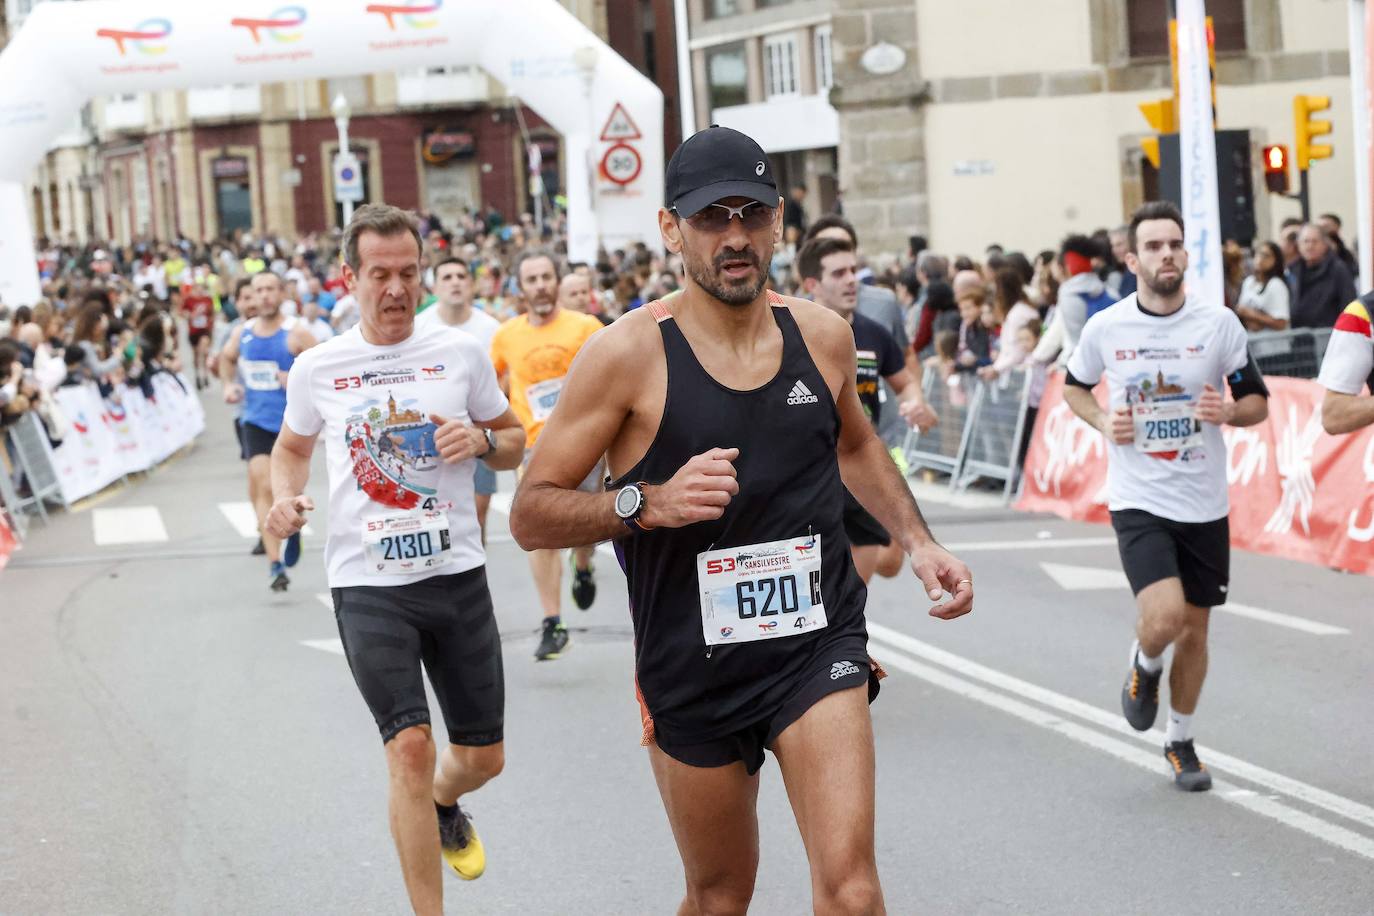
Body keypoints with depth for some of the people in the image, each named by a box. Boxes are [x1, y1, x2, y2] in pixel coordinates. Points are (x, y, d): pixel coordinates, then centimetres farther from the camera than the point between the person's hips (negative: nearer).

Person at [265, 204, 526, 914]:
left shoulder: (461, 354, 2)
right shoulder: (316, 369, 2)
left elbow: (517, 444, 13)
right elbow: (292, 446, 20)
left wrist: (484, 440, -10)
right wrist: (285, 497, 0)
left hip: (457, 573, 2)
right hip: (368, 584, -2)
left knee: (483, 757, 12)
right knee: (410, 746, -16)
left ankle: (443, 807, 49)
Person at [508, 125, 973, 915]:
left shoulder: (823, 335, 2)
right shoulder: (628, 355, -12)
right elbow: (532, 515, -10)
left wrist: (918, 542, 11)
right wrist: (649, 502, -26)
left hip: (818, 648, 2)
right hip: (692, 665, -1)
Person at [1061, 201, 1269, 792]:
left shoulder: (1219, 323, -4)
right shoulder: (1105, 328, -5)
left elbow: (1257, 401, 4)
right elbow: (1074, 386, 14)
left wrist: (1229, 412, -19)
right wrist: (1103, 422, -6)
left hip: (1204, 503, 2)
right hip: (1138, 500, -2)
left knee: (1194, 629, 11)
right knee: (1165, 615, -21)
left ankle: (1180, 742, 32)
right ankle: (1145, 666, 16)